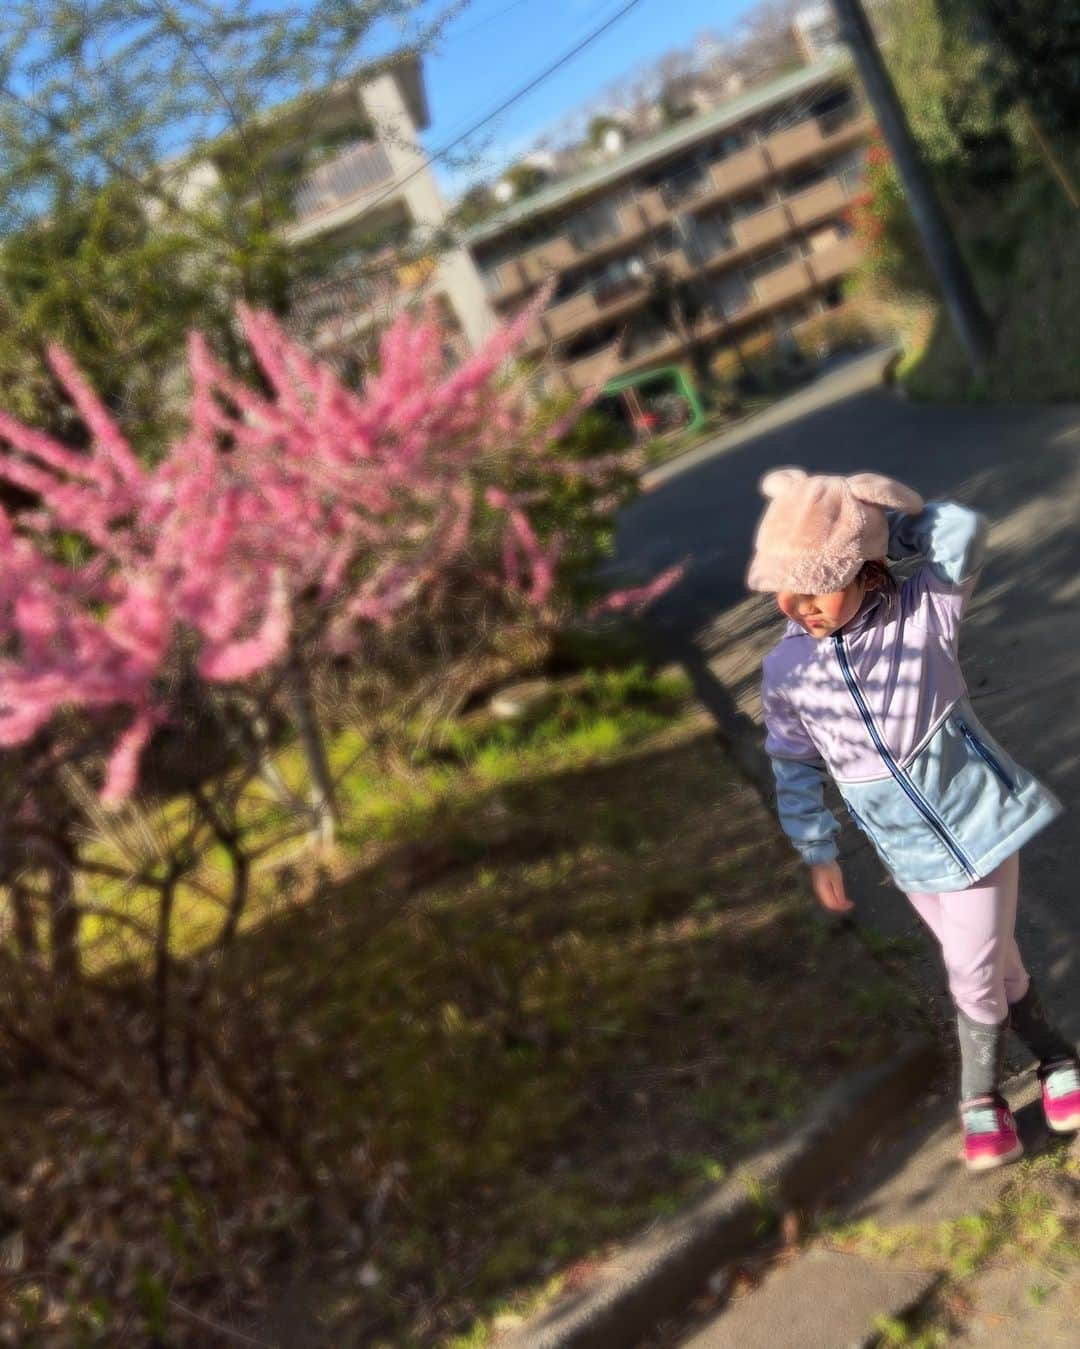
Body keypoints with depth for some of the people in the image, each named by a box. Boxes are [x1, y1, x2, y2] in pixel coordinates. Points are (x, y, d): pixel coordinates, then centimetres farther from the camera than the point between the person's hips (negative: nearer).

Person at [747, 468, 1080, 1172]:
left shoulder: (924, 610, -18)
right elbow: (796, 767, 4)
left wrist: (877, 521, -24)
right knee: (993, 964, 17)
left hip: (982, 820, -3)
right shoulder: (786, 670, -10)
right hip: (911, 853, 3)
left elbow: (962, 527, -35)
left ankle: (982, 1099, 30)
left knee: (975, 974, 3)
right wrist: (819, 854, 9)